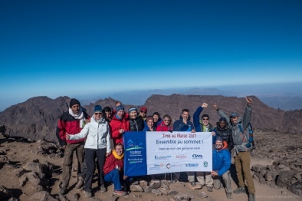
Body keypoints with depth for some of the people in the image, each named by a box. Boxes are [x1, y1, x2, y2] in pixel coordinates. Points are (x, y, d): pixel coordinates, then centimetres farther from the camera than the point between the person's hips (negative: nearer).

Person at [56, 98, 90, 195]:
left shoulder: (83, 114, -4)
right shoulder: (65, 116, -11)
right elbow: (59, 130, -5)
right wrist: (62, 142, -5)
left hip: (81, 142, 3)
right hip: (69, 143, -2)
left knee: (81, 161, 14)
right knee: (67, 163, -4)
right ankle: (64, 186, 3)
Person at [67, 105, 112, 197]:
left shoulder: (105, 124, 2)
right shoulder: (89, 123, -3)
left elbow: (108, 137, 5)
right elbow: (82, 134, -7)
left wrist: (108, 149, 5)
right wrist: (71, 137, -21)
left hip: (102, 148, 2)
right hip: (90, 148, -2)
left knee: (101, 167, 10)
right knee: (91, 168, -5)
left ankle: (102, 184, 33)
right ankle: (87, 188, 11)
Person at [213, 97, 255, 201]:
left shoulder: (242, 124, -13)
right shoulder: (232, 125, 5)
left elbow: (247, 116, -31)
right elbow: (225, 117, 19)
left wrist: (249, 105, -49)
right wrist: (218, 109, 22)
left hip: (245, 152, -7)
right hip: (236, 152, 7)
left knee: (246, 172, -5)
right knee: (238, 171, 15)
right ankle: (241, 187, 31)